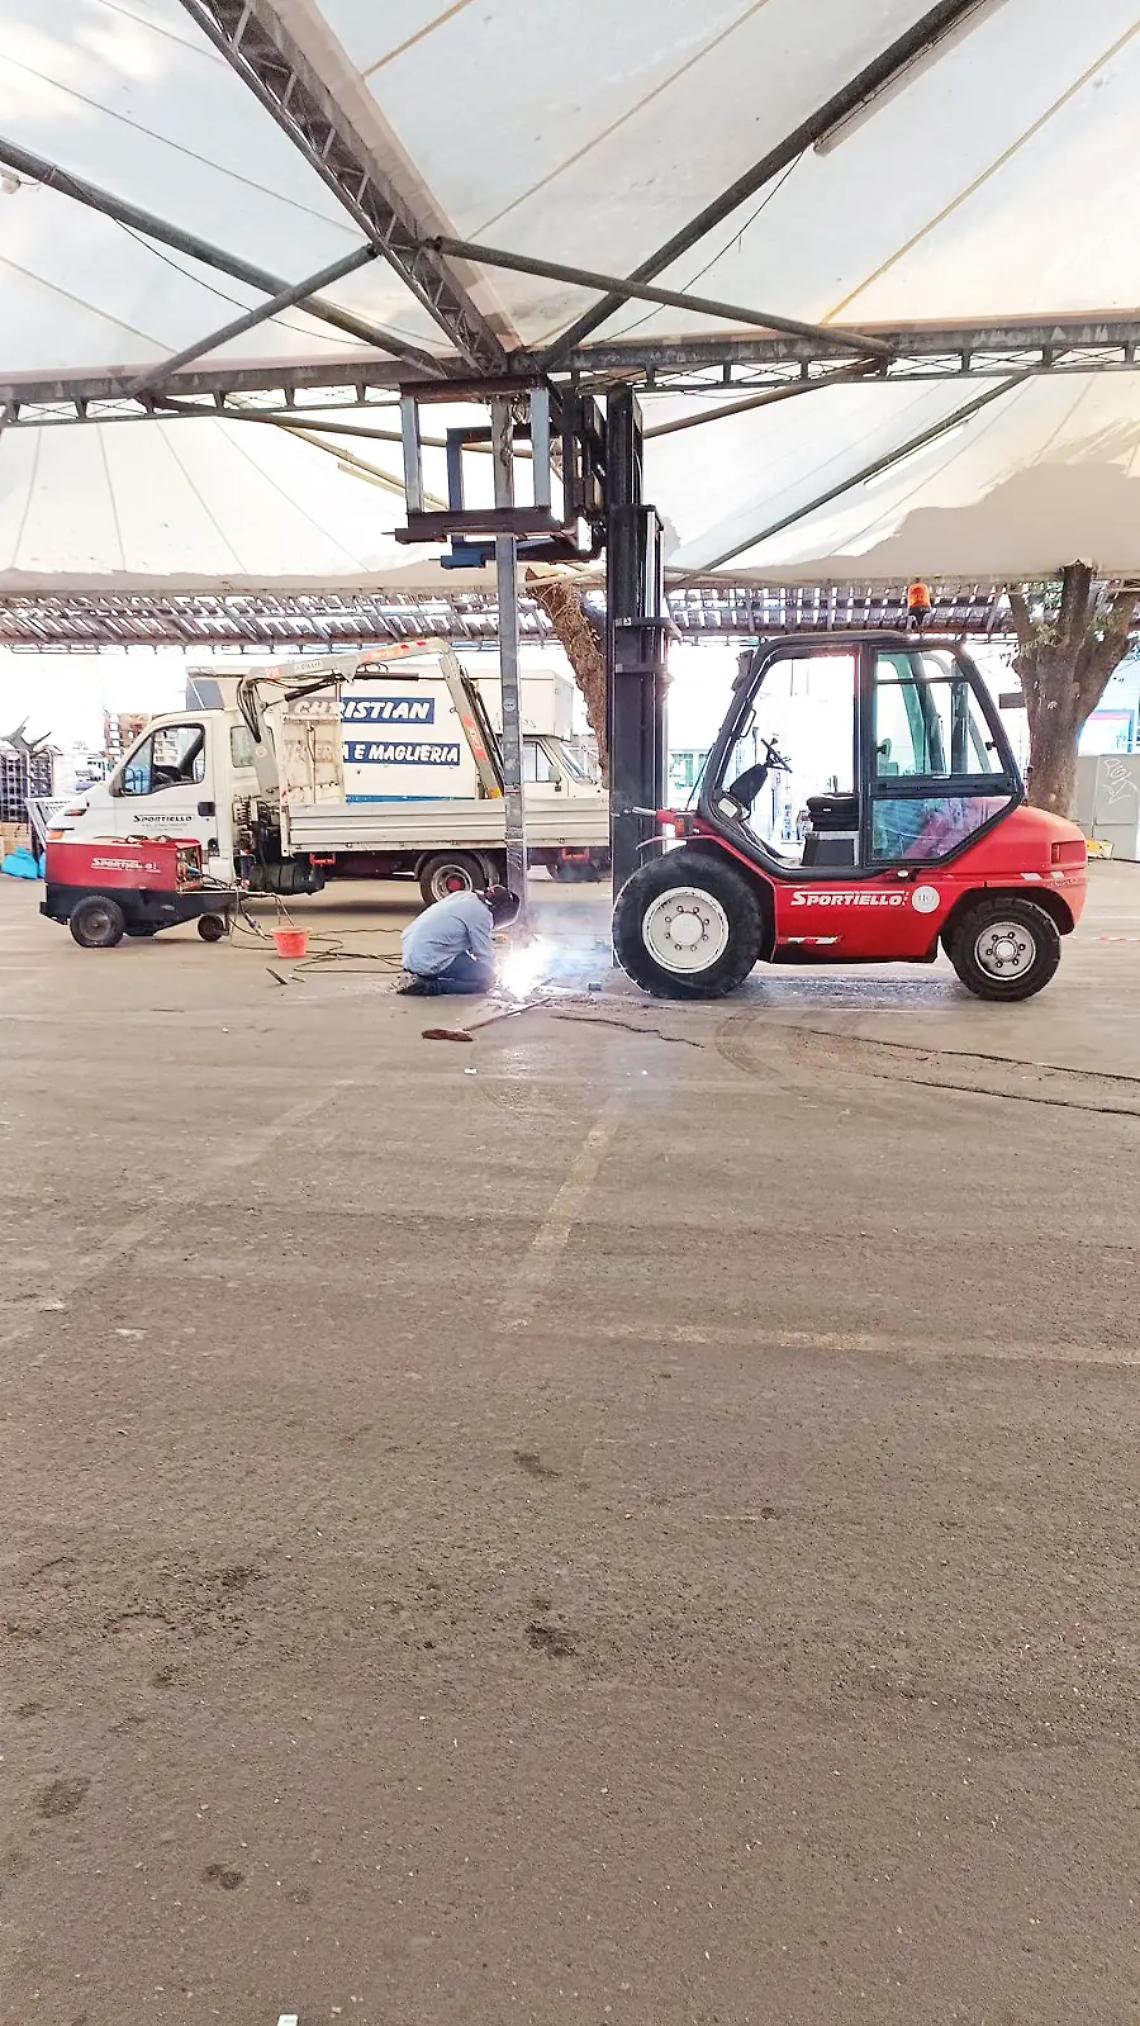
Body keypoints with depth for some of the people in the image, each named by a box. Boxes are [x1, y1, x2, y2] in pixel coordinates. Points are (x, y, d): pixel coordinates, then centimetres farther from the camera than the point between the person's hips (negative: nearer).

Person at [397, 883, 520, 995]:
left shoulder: (462, 896, 14)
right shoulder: (481, 913, -11)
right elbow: (486, 955, -5)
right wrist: (491, 975, 12)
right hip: (430, 962, -9)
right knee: (485, 979, -3)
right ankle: (426, 986, -12)